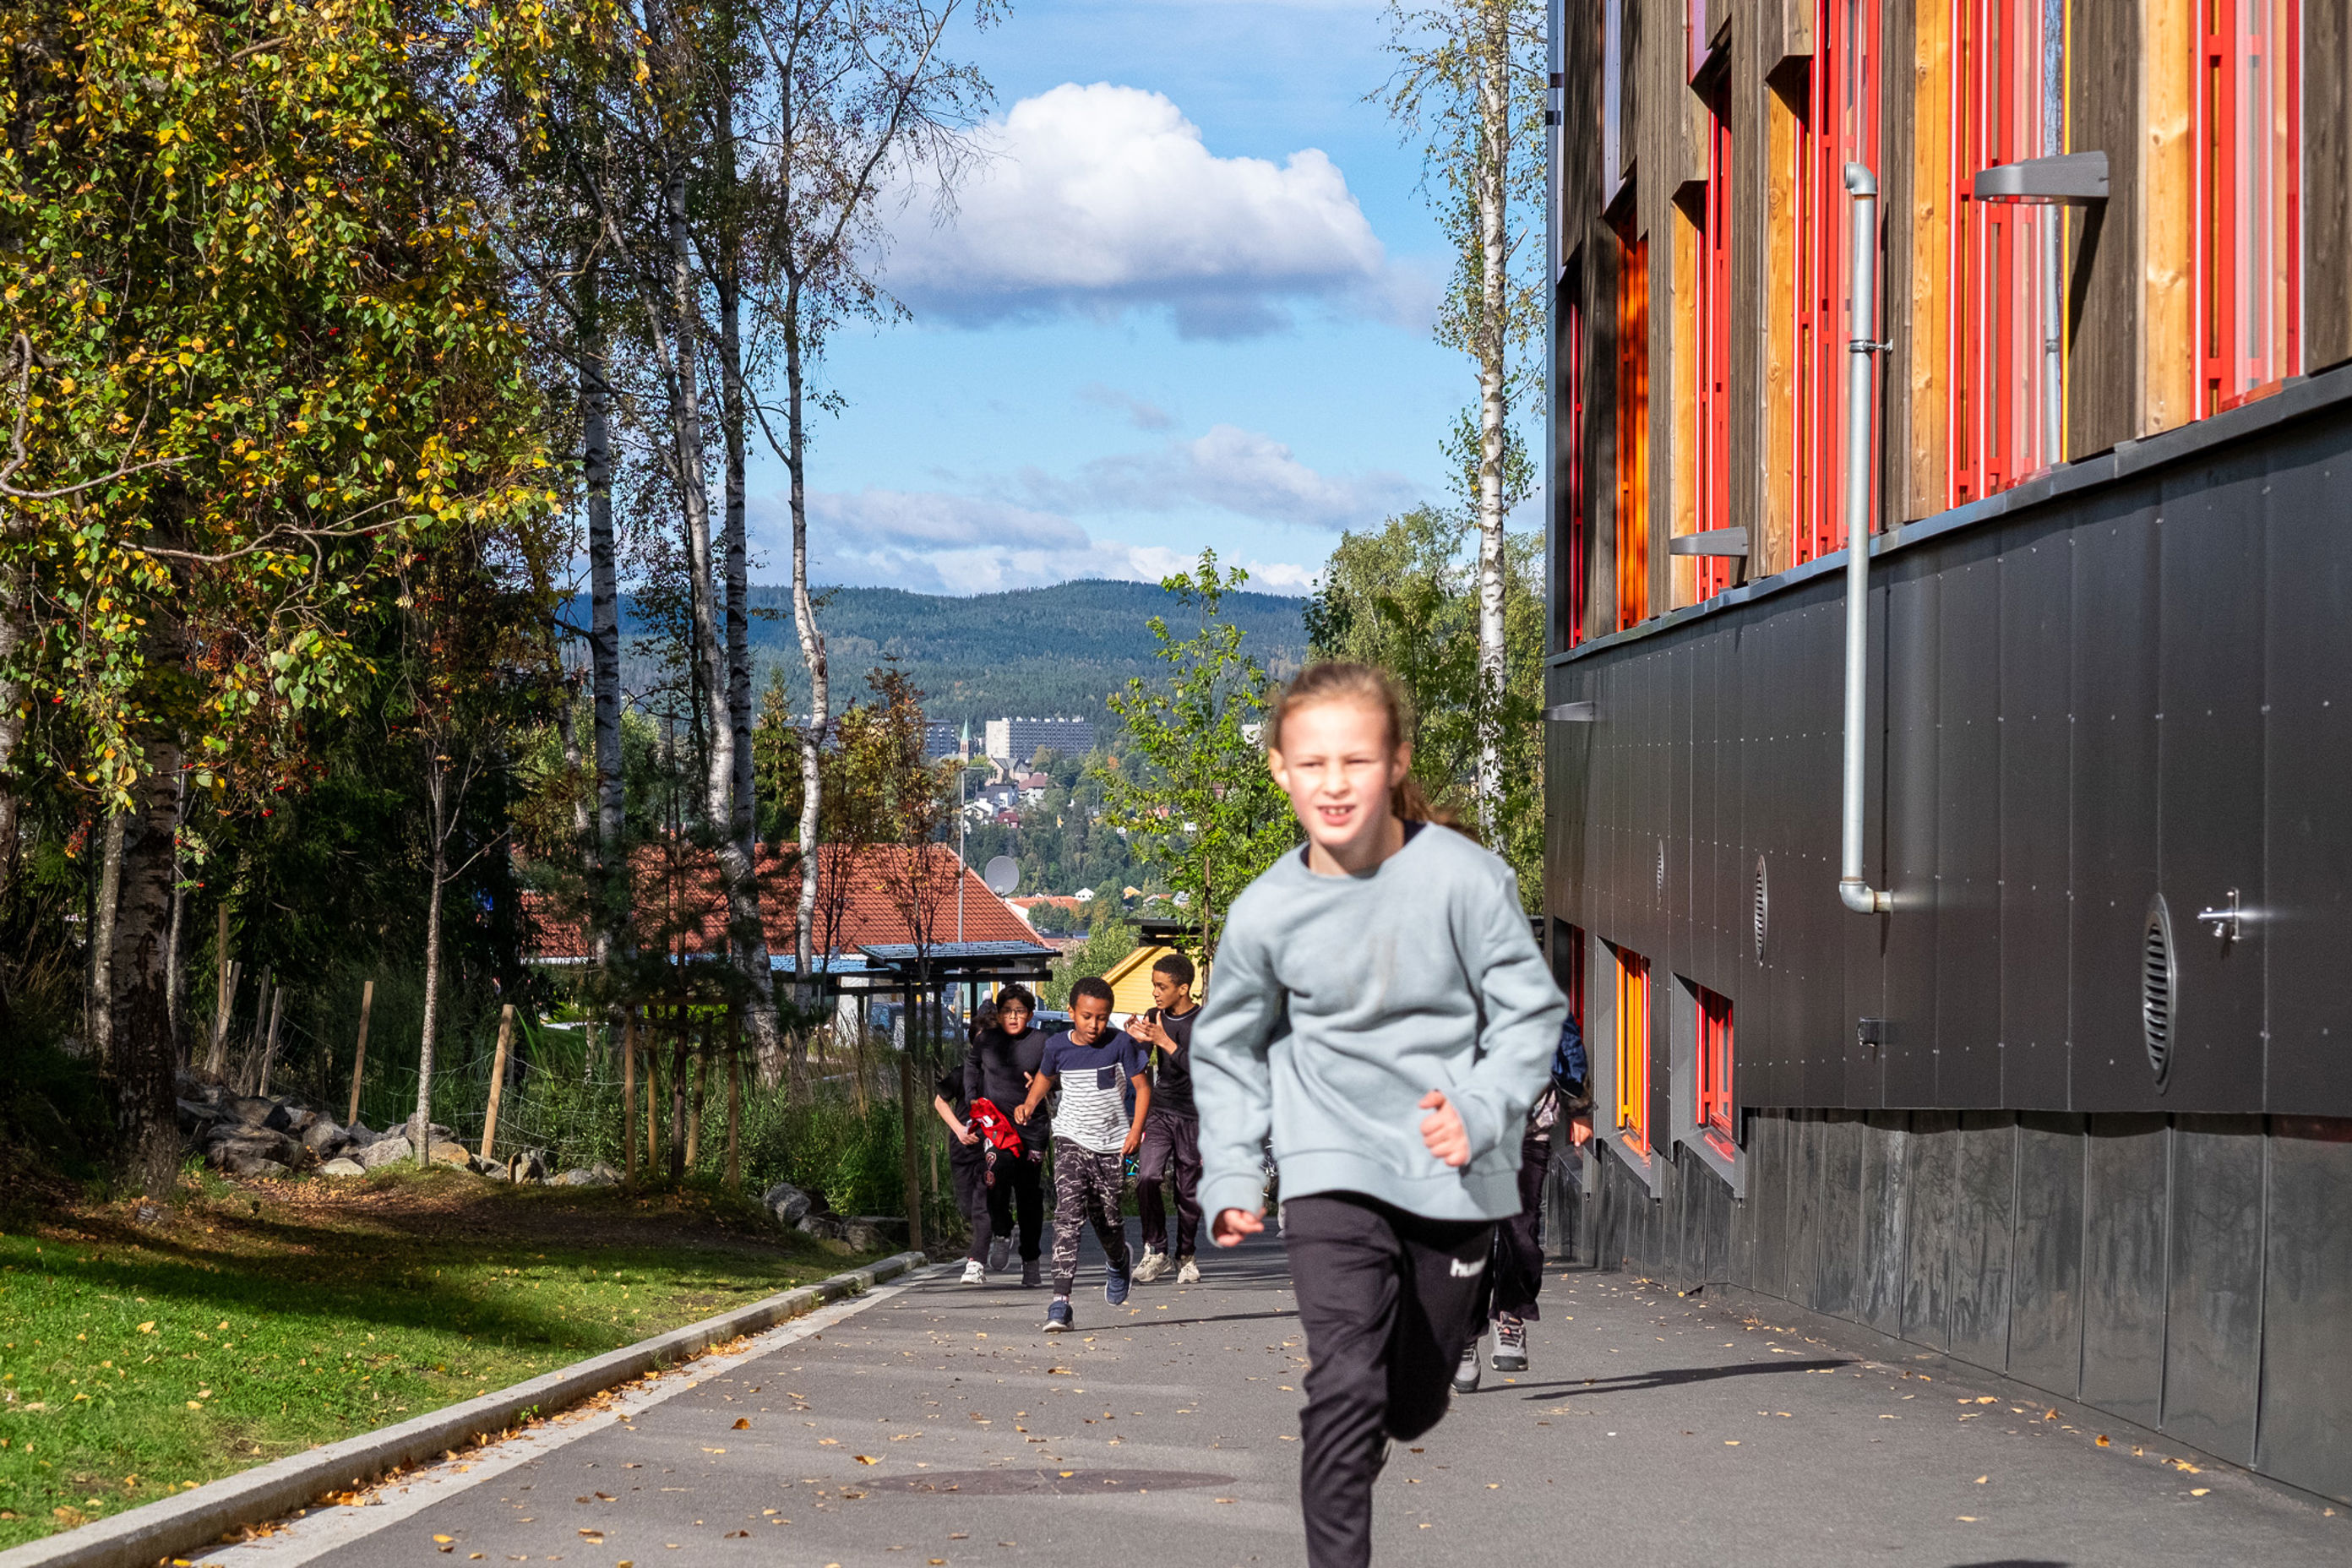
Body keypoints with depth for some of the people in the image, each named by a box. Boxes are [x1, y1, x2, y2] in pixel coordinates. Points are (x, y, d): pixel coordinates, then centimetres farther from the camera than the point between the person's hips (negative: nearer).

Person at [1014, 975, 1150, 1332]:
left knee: (1107, 1217, 11)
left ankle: (1117, 1262, 50)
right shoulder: (1058, 1046, -2)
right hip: (1071, 1139, 0)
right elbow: (1045, 1077, 18)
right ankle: (1060, 1303, -23)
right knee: (1068, 1213, -16)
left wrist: (1136, 1130, -10)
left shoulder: (1121, 1044, -8)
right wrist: (1030, 1104, 0)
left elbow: (1143, 1086, 0)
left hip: (1111, 1143, 0)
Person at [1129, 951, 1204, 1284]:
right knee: (1147, 1178, -16)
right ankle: (1156, 1252, -6)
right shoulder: (1154, 1018, 5)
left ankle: (1185, 1257, 21)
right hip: (1160, 1111, 3)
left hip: (1193, 1116, -3)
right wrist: (1137, 1041, -21)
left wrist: (1164, 1041, -28)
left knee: (1189, 1191, 3)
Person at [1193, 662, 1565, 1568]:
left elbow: (1531, 1009, -6)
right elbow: (1228, 1051, 8)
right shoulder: (1265, 913, -8)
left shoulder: (1462, 878, -13)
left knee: (1414, 1404, 16)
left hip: (1454, 1174, 1)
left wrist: (1481, 1109, -22)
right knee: (1346, 1389, -18)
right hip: (1333, 1169, -1)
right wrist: (1230, 1178, 2)